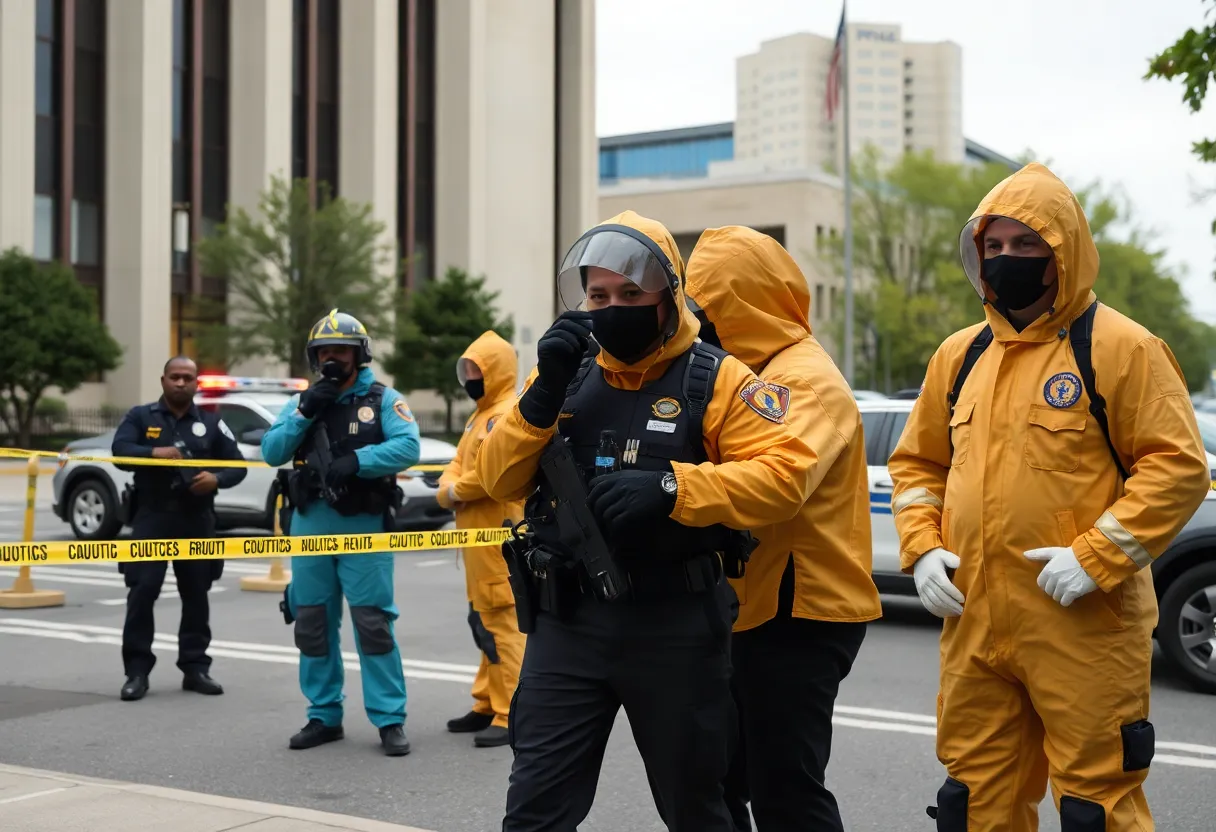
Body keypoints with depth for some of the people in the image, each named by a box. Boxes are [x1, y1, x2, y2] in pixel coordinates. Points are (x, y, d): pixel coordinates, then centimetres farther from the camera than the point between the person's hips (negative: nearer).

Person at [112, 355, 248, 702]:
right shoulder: (140, 416, 6)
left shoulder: (212, 423, 10)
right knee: (142, 592, -7)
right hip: (152, 517, -2)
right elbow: (119, 450, -9)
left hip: (197, 520, 2)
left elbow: (238, 465, 8)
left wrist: (217, 479, -13)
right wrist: (154, 453, -27)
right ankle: (137, 671, -1)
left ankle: (195, 667, 16)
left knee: (196, 594, 7)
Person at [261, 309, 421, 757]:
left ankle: (390, 719, 0)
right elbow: (271, 452, 3)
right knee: (312, 624, 9)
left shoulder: (383, 399, 1)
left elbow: (408, 447, -14)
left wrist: (356, 460, -24)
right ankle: (324, 716, 20)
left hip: (363, 525, -4)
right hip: (310, 525, 4)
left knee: (373, 623, -6)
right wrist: (304, 413, -9)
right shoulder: (303, 401, 13)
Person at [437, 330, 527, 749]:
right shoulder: (480, 416, 21)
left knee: (501, 622, -11)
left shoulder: (509, 414, -13)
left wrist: (457, 490, -10)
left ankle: (511, 716, -9)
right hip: (479, 537, 11)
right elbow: (459, 463, 19)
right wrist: (447, 488, -3)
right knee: (485, 622, 15)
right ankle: (488, 705, 24)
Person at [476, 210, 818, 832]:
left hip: (676, 628, -3)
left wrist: (671, 487, -27)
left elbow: (784, 474, -16)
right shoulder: (565, 373, 7)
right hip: (567, 622, 3)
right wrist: (545, 393, -12)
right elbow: (499, 481, 3)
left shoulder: (715, 380, -5)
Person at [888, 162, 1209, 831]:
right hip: (974, 625, 6)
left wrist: (1097, 556, -18)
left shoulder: (1119, 348, -5)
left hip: (1084, 628, -6)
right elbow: (917, 462, 20)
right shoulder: (960, 356, 13)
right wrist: (922, 548, 4)